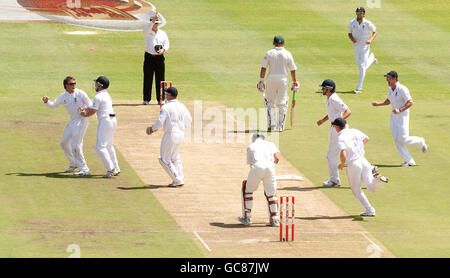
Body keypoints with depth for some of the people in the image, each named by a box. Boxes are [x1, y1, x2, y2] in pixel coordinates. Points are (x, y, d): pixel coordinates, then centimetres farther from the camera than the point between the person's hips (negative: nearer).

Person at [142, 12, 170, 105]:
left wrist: (163, 50, -17)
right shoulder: (147, 33, 2)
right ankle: (146, 99, 4)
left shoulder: (163, 33, 10)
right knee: (147, 79, -1)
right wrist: (153, 20, -35)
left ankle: (160, 99, 7)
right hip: (149, 57, -2)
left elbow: (167, 44, 4)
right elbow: (147, 28, -22)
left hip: (159, 58, 2)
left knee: (160, 79, 1)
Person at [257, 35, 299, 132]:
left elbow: (263, 68, -6)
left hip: (271, 79, 0)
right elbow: (292, 69, 2)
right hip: (283, 80, 0)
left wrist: (261, 80, -1)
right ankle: (280, 126, 9)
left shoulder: (269, 53, -2)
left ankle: (271, 123, -1)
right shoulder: (287, 54, 0)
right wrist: (294, 82, 11)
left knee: (269, 101, 13)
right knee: (282, 103, 8)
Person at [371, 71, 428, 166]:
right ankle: (409, 161, 7)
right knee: (397, 140, 2)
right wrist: (378, 104, 8)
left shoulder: (402, 89, -18)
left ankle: (420, 141, 19)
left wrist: (400, 110, -27)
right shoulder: (390, 89, 7)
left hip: (402, 116, -8)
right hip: (393, 116, 8)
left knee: (402, 139, -11)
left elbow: (410, 103, -18)